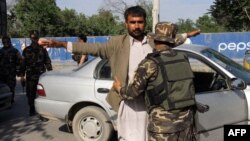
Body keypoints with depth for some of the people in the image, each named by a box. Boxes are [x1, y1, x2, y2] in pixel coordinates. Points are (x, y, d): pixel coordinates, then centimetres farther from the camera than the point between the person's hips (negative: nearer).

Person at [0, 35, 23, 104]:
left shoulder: (15, 51, 2)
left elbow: (19, 61, -1)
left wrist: (18, 70, -6)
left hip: (11, 73, -4)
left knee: (11, 87, -5)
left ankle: (11, 100, 3)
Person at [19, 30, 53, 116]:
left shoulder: (42, 49, 7)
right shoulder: (26, 50, 9)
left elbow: (47, 62, 8)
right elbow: (23, 63, 8)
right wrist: (22, 75, 3)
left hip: (41, 75, -1)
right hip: (30, 76, 1)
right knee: (30, 94, 3)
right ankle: (32, 110, 16)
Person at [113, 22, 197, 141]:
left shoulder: (150, 63, -13)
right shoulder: (184, 59, 5)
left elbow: (134, 92, -8)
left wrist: (119, 89, 12)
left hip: (163, 122, -6)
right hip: (186, 119, 6)